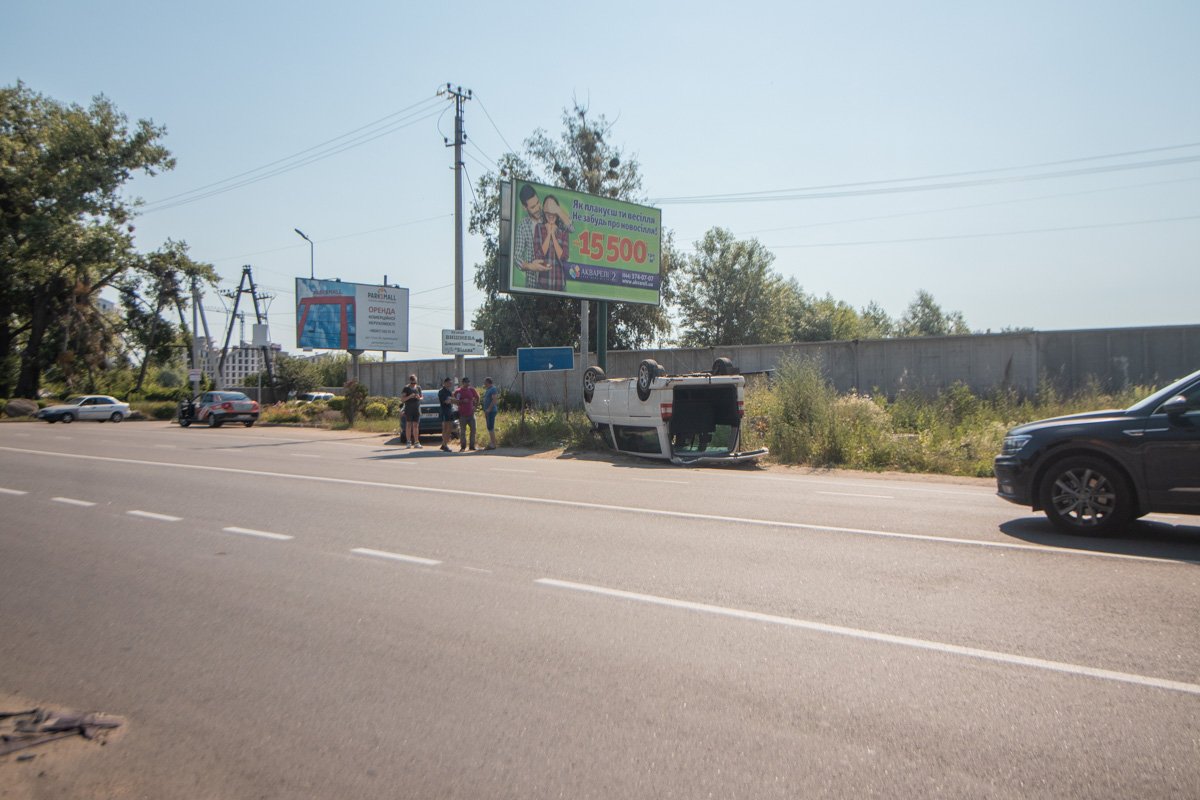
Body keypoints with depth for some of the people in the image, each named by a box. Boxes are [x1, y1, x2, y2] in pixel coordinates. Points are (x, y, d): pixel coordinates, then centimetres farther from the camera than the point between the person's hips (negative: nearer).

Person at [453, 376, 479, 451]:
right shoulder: (458, 391, -4)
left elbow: (477, 397, 20)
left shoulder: (471, 390, 5)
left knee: (473, 429, 2)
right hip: (462, 414, -3)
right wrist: (463, 401, -20)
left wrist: (475, 405, 12)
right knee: (462, 431, 2)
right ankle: (463, 446, 10)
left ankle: (472, 446, 11)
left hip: (471, 414, 3)